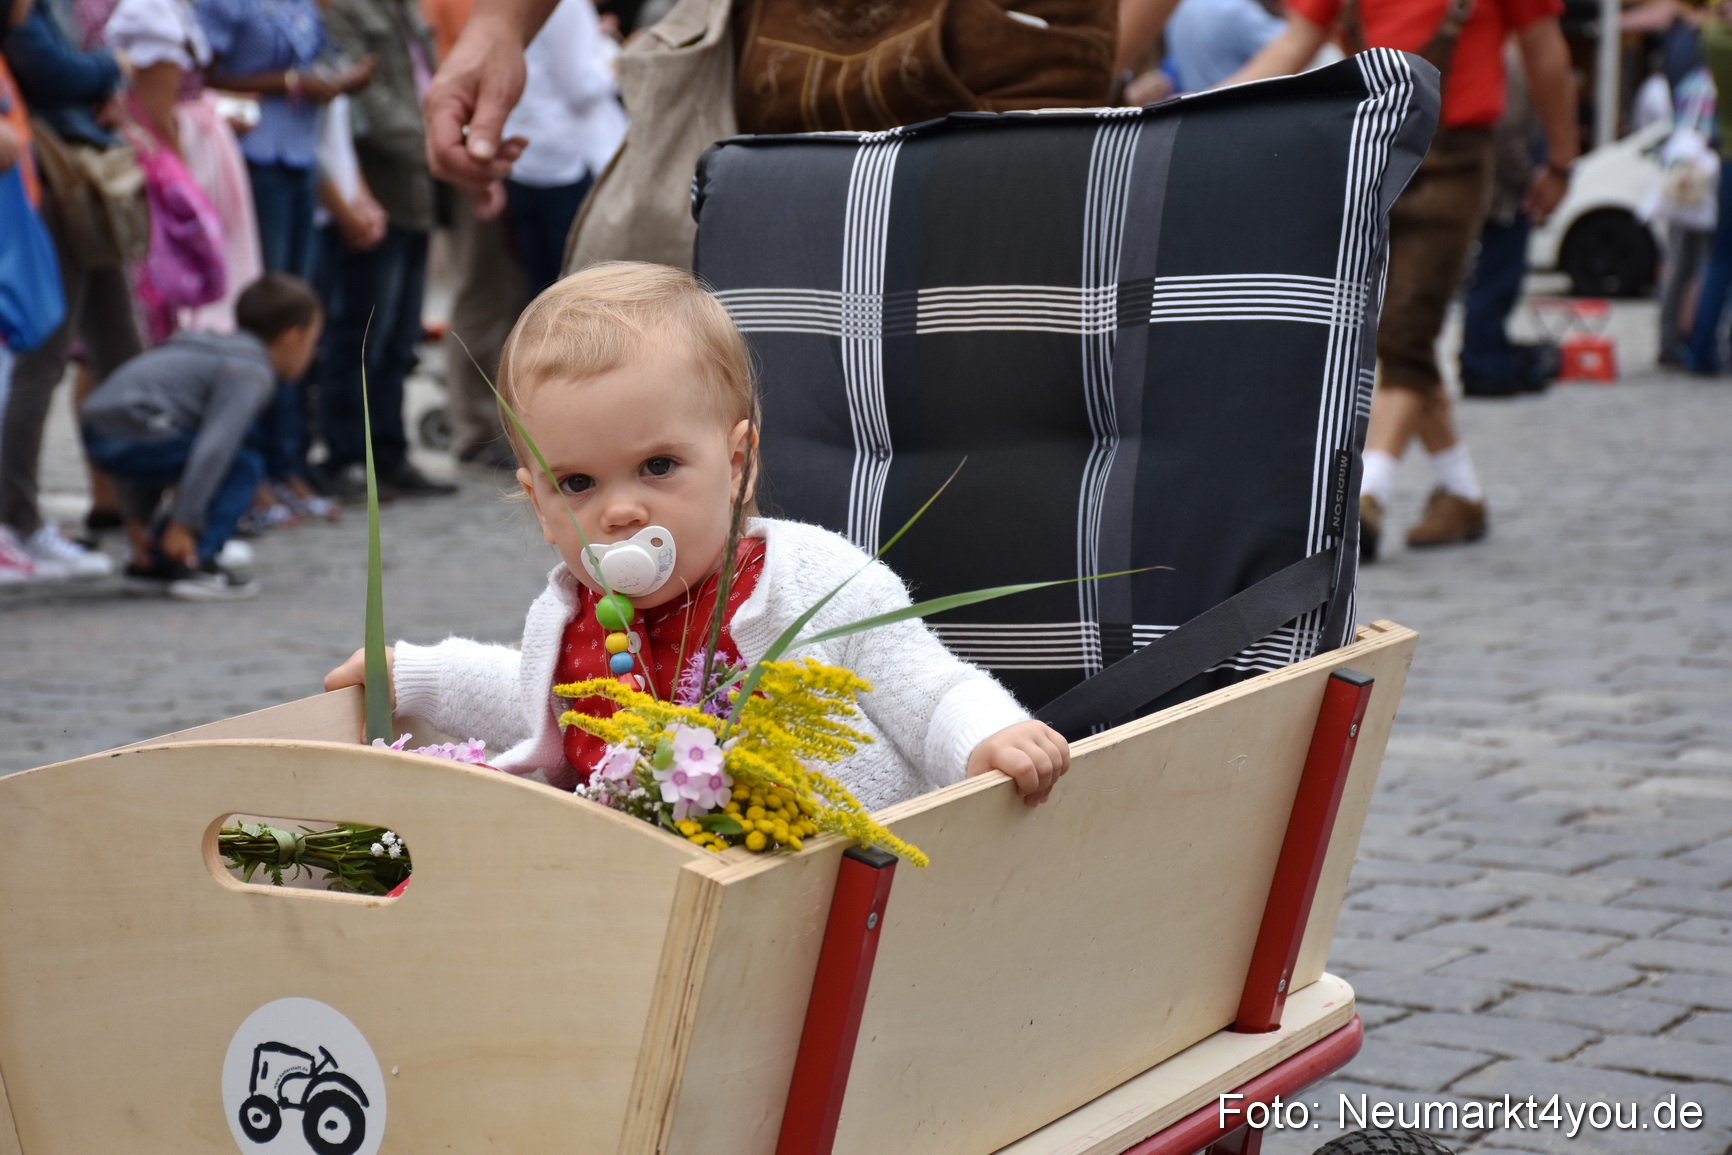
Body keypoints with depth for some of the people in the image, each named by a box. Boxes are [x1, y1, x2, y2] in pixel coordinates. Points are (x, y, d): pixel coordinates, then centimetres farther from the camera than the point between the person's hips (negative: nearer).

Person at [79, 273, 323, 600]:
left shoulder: (215, 349, 25)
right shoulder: (251, 371, -5)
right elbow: (213, 446, -18)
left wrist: (136, 516, 24)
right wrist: (183, 523, -19)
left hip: (97, 431, 10)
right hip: (132, 429, -10)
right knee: (243, 467, -4)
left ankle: (151, 563, 21)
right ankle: (195, 565, -10)